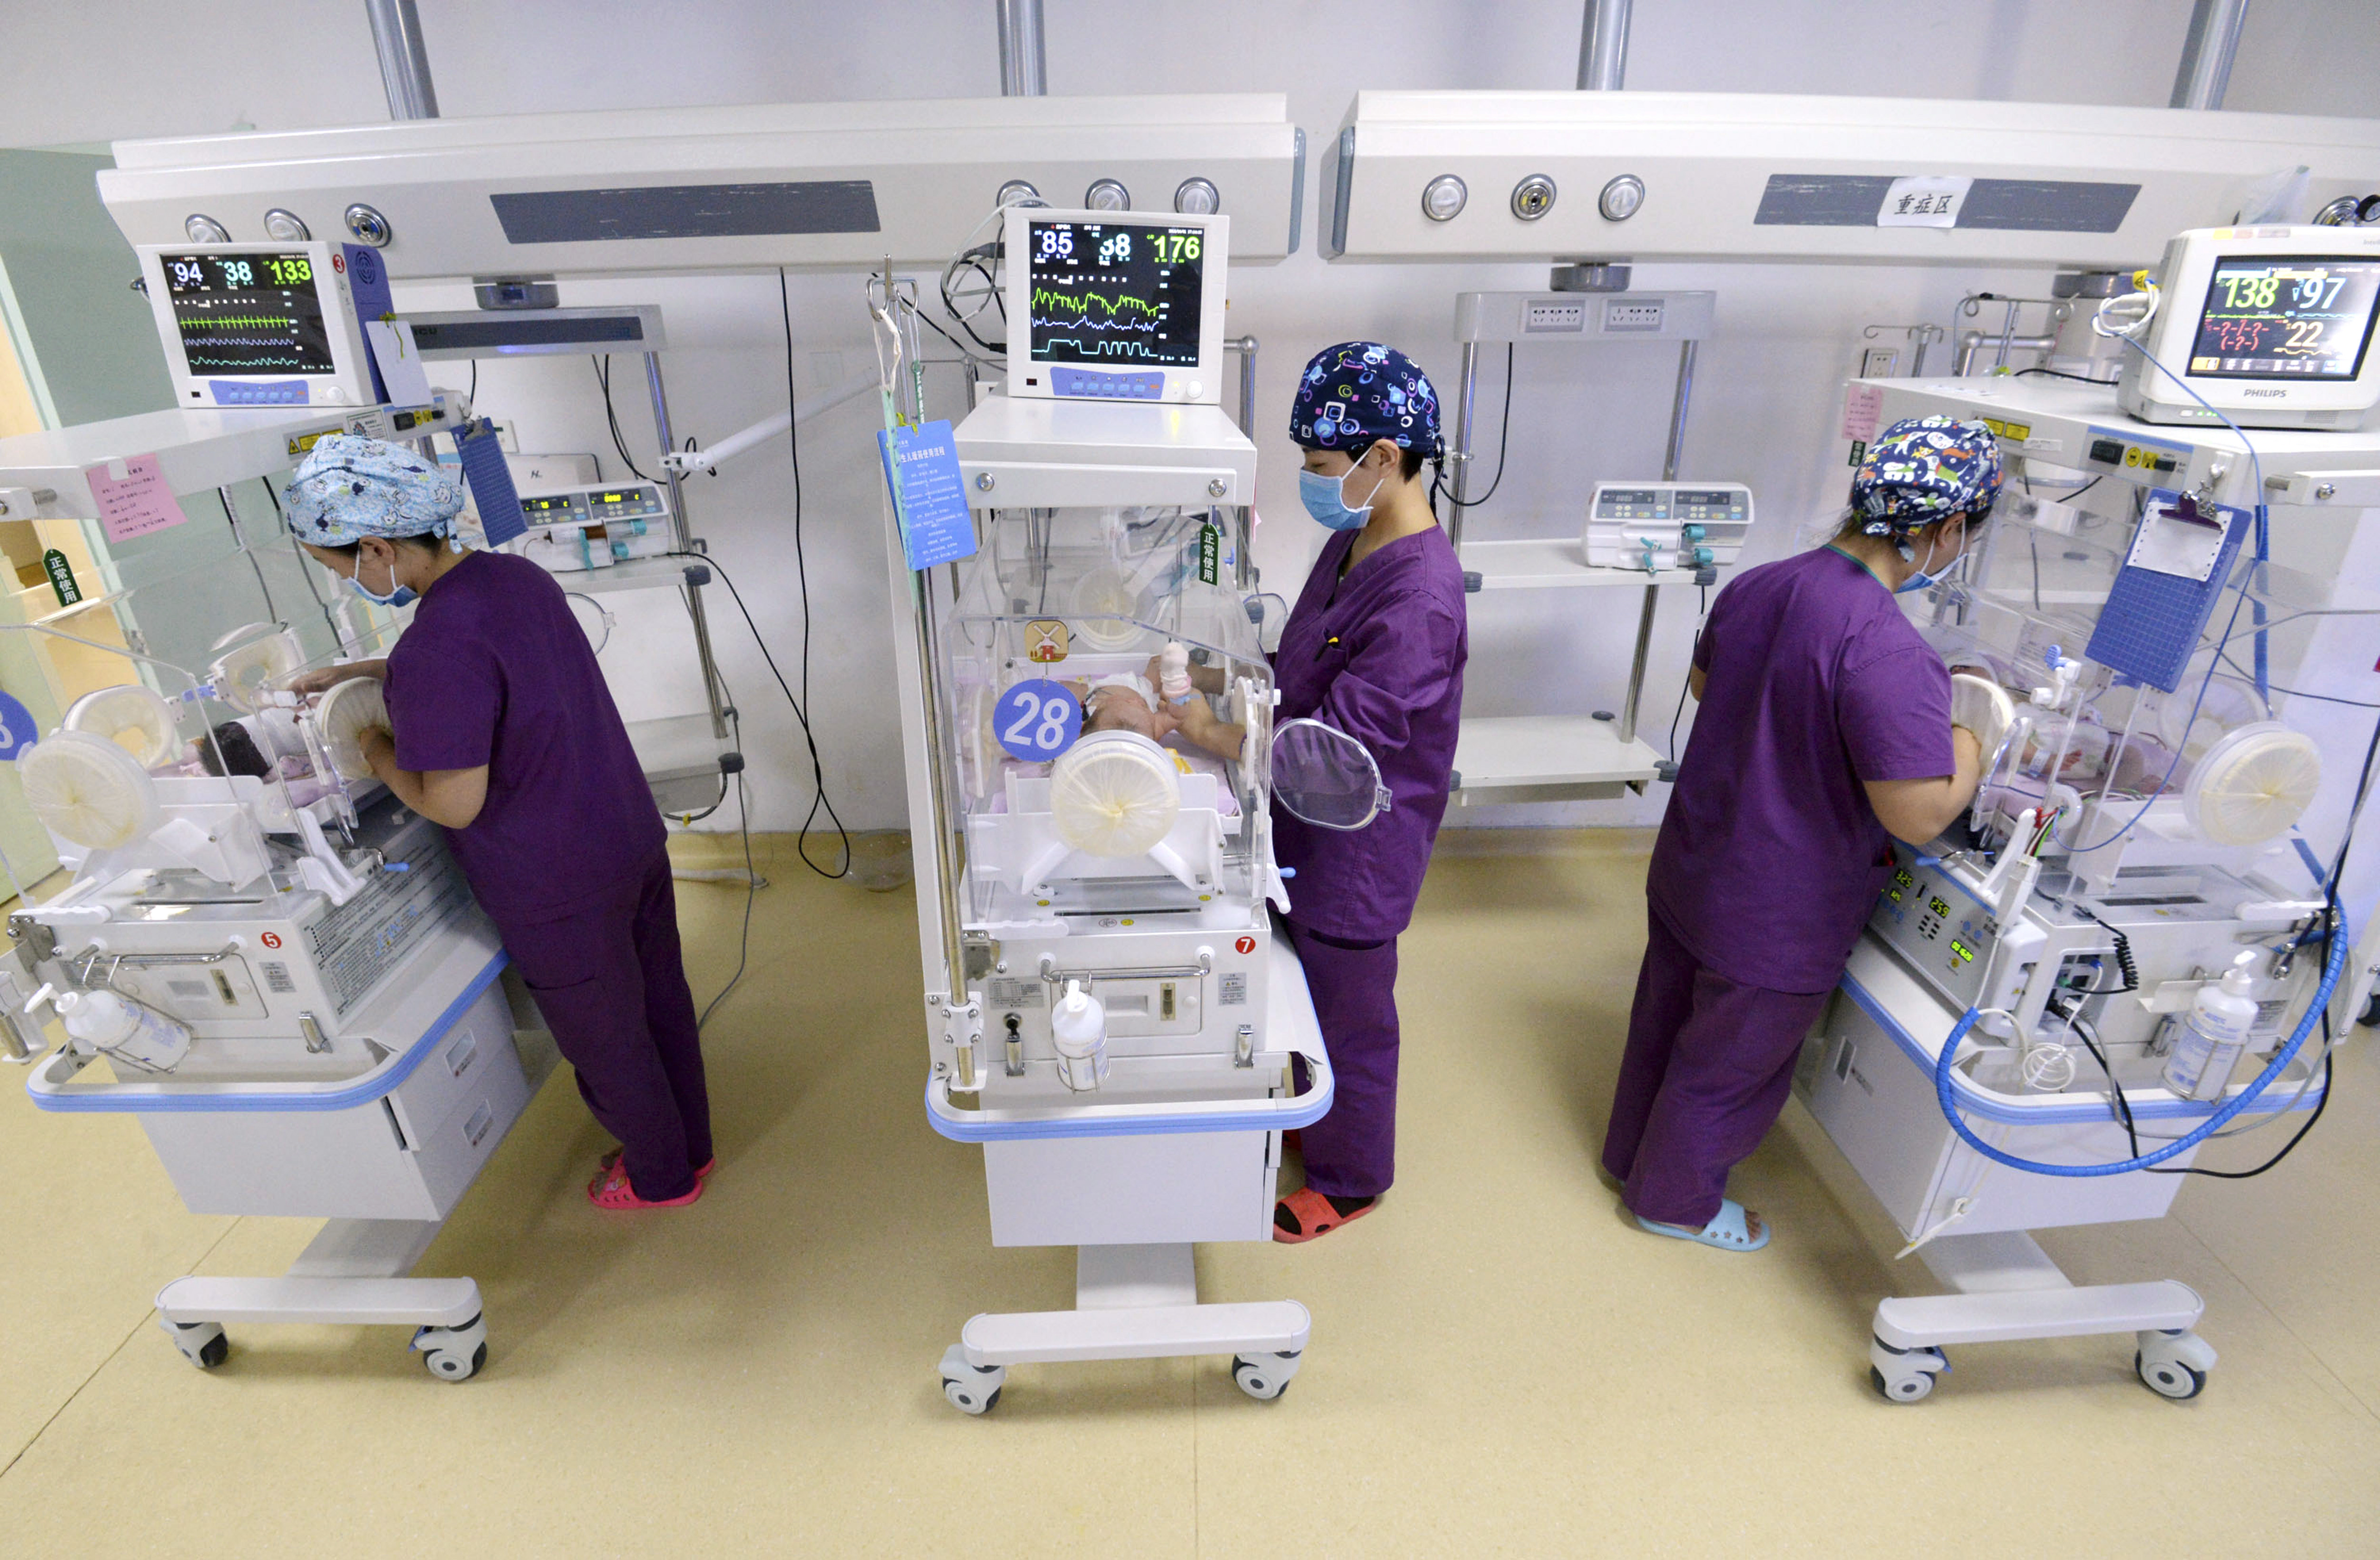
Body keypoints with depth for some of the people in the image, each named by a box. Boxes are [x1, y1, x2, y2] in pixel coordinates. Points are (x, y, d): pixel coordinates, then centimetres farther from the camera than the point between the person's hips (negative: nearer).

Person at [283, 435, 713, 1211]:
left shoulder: (439, 641, -26)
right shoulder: (517, 575, 1)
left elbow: (454, 803, -22)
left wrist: (379, 755, -5)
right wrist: (356, 673, 19)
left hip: (560, 888, -8)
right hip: (634, 840, 8)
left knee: (606, 1041, 14)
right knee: (660, 1000, 22)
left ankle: (662, 1178, 36)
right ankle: (690, 1144, 43)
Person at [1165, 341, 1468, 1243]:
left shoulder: (1419, 600, -30)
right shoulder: (1352, 543, 0)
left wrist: (1186, 727, -28)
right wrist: (1212, 677, -4)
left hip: (1356, 852, -9)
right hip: (1309, 830, 9)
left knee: (1350, 1016, 13)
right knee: (1312, 994, 27)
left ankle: (1349, 1179, 39)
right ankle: (1317, 1120, 53)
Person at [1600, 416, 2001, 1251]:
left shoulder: (1755, 586, -4)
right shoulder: (1889, 651, -30)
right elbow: (1920, 814, -28)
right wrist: (1973, 733, -11)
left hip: (1687, 870, 8)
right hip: (1773, 920, -7)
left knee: (1665, 1020, 26)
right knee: (1729, 1066, 16)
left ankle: (1630, 1152, 49)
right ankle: (1675, 1198, 39)